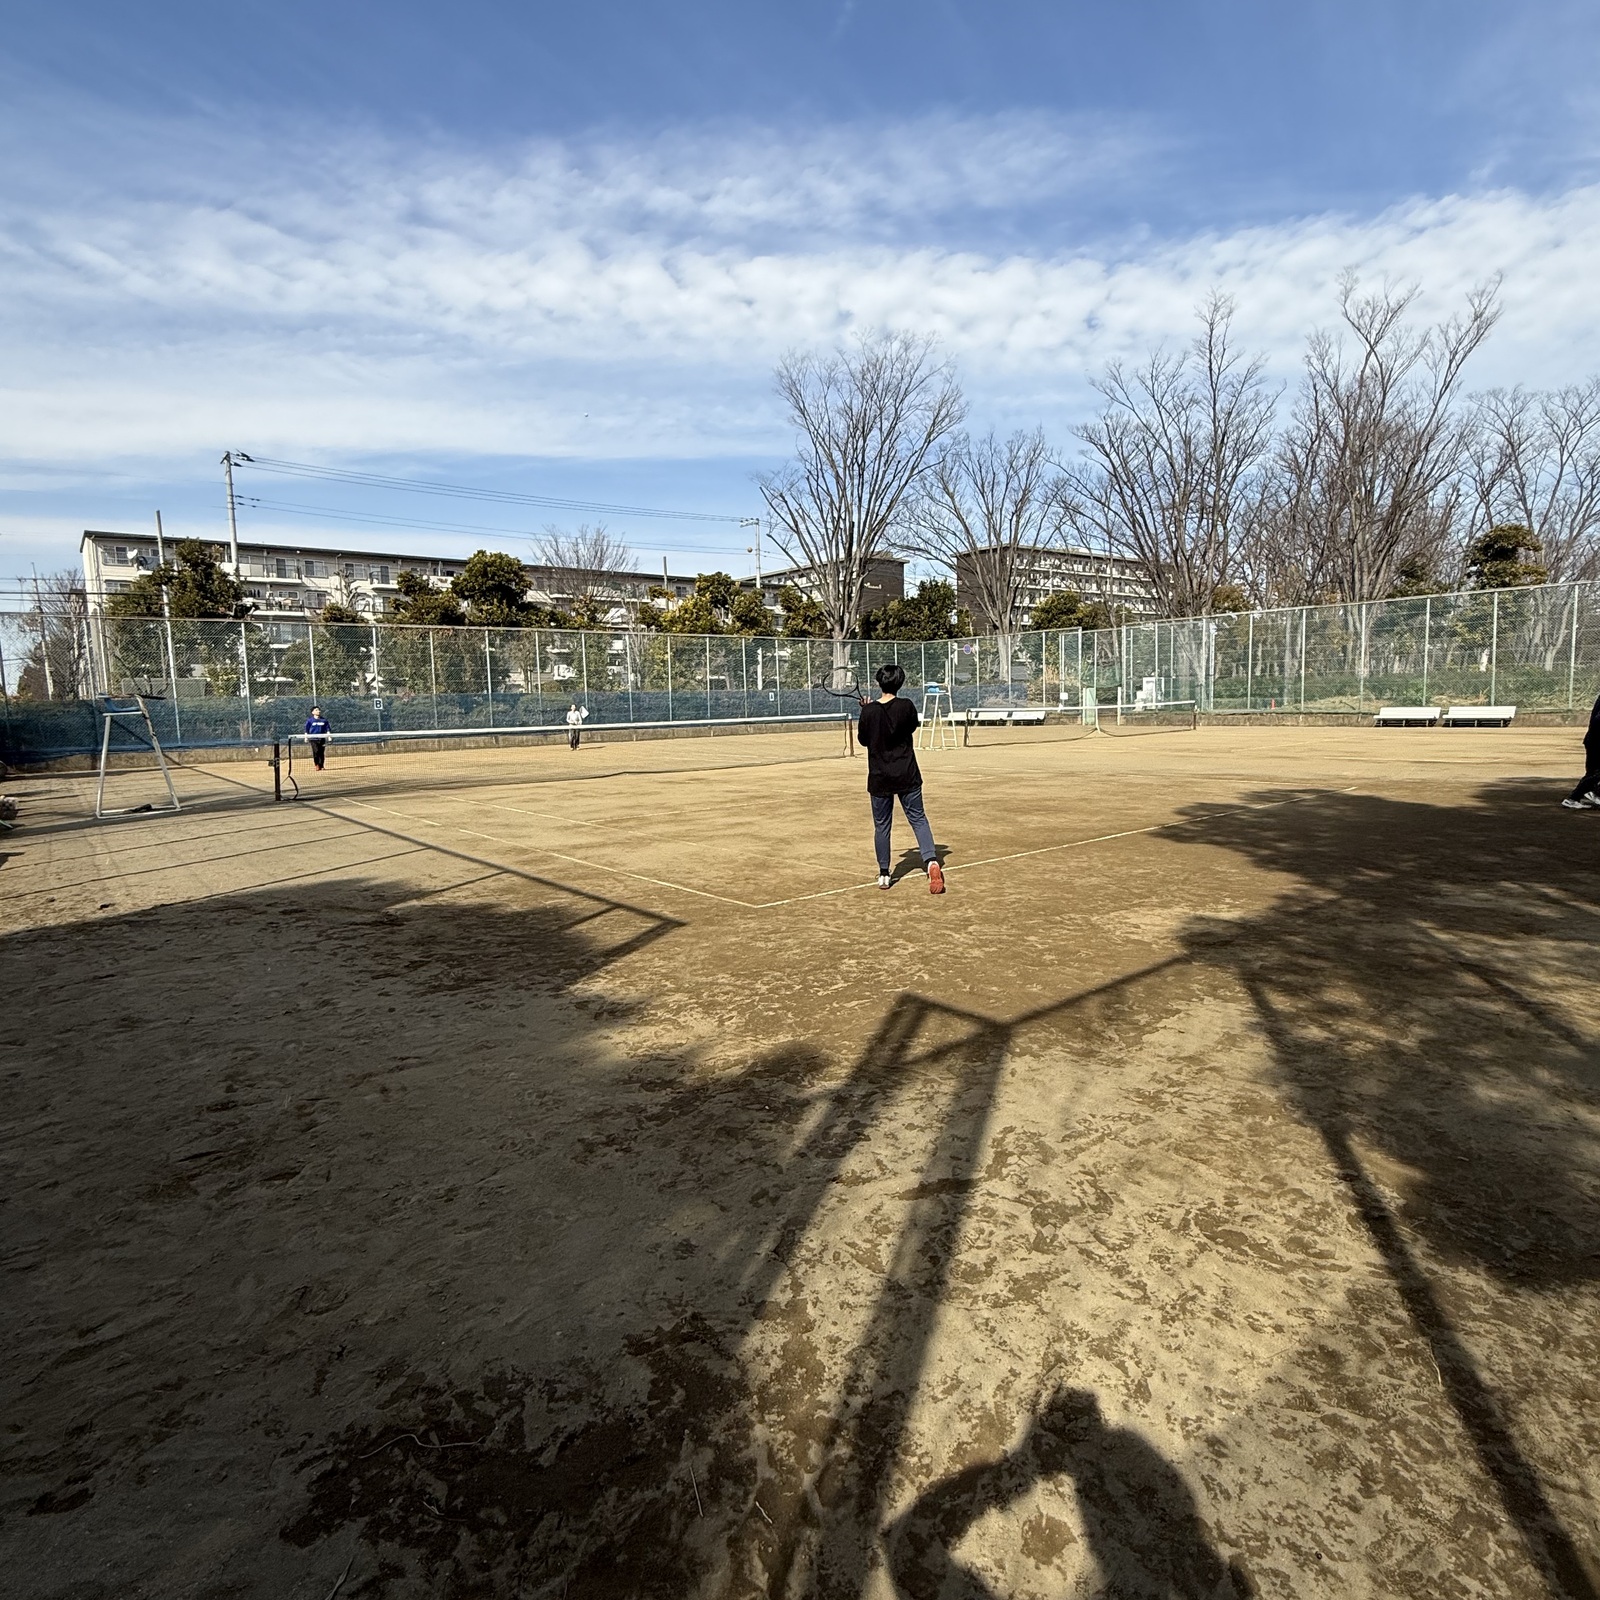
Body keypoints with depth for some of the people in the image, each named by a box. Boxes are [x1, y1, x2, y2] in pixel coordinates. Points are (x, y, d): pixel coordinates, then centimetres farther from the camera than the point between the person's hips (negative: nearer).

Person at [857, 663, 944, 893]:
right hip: (907, 775, 0)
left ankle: (884, 874, 17)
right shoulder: (906, 706, -7)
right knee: (918, 819, 7)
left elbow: (863, 739, 4)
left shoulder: (869, 711, -9)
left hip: (879, 777, 0)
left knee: (882, 825, 11)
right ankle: (931, 861, -13)